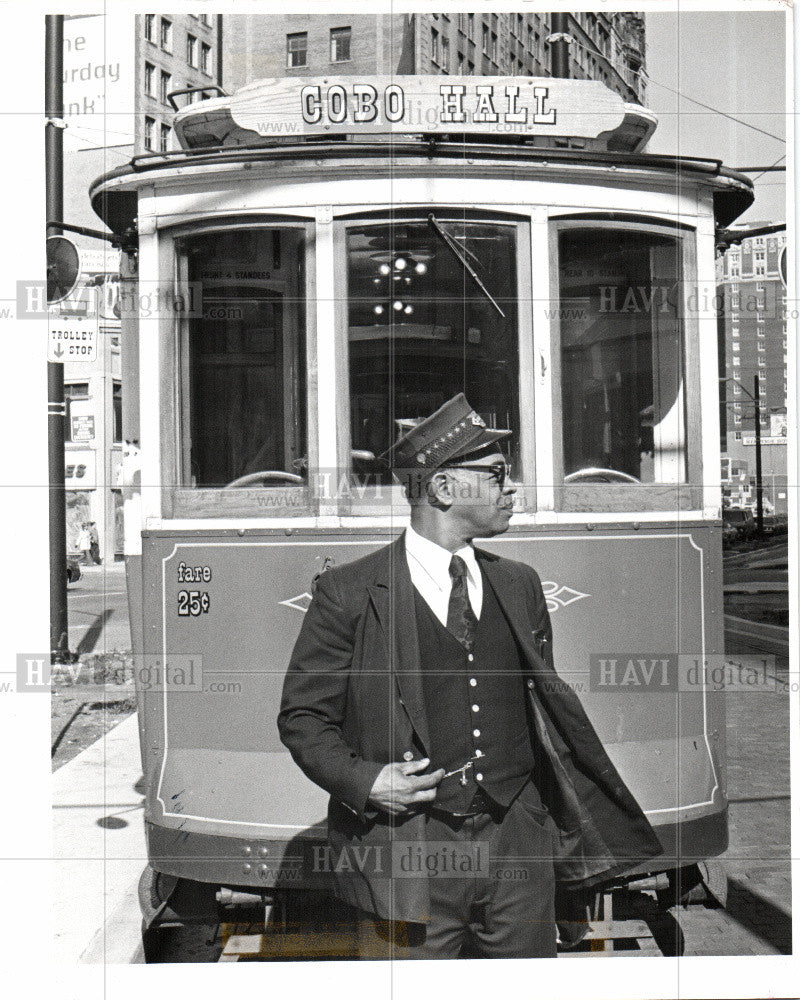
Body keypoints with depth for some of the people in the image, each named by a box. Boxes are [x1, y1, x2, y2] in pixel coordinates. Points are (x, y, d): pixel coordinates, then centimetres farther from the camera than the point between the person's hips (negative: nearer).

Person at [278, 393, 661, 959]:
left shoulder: (520, 585, 11)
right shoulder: (349, 593, -5)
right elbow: (302, 716, 0)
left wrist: (581, 827, 14)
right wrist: (362, 780, -15)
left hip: (517, 848, 4)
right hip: (406, 856, -4)